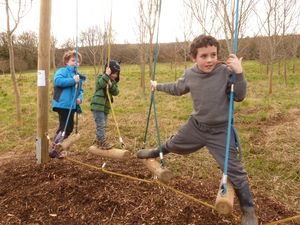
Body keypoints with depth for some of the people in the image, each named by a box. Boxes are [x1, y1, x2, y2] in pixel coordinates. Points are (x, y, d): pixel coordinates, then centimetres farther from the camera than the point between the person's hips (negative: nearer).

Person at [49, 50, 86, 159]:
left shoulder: (79, 76, 17)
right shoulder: (62, 71, -6)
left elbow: (80, 90, 21)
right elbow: (57, 81, -26)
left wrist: (80, 98, 0)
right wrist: (72, 80, -26)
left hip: (71, 105, 9)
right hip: (63, 104, -9)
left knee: (68, 128, 16)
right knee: (65, 128, -8)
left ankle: (55, 147, 30)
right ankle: (53, 149, 6)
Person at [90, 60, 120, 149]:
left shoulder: (113, 82, 12)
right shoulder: (100, 77, -5)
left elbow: (116, 92, -1)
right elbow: (100, 84, -28)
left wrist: (111, 85, -16)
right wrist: (107, 74, -28)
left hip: (106, 106, 7)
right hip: (97, 105, -7)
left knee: (102, 124, 15)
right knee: (101, 124, -11)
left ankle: (98, 140, 27)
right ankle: (103, 141, -8)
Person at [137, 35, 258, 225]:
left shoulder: (225, 71, -18)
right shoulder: (190, 74, -4)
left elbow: (239, 97, -17)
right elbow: (177, 88, 16)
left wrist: (239, 73, -31)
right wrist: (158, 86, 29)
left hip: (220, 131, -4)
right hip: (196, 125, 4)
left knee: (235, 171, -1)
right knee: (174, 144, 26)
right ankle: (157, 152, 61)